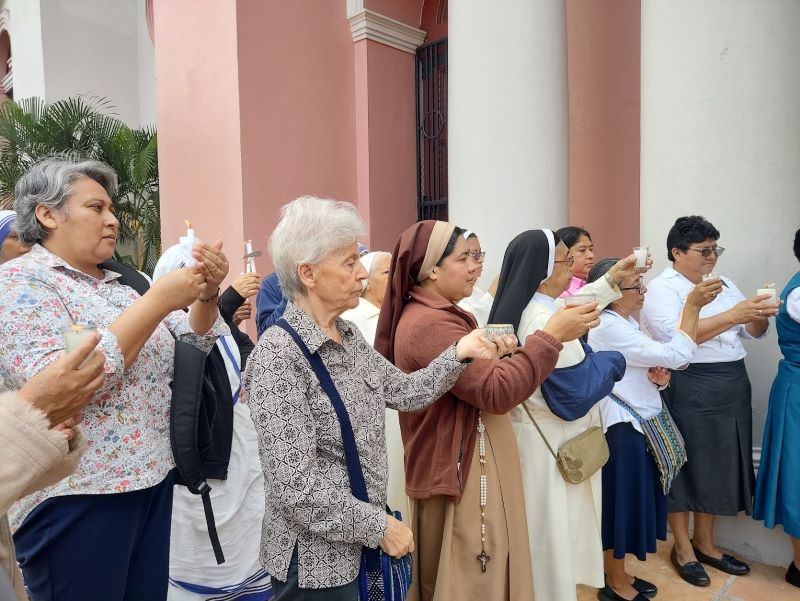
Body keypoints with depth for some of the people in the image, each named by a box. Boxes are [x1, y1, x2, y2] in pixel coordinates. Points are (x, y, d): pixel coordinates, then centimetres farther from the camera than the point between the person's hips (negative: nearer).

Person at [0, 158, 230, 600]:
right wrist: (158, 300, -23)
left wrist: (206, 294, -9)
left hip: (151, 480, 7)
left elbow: (192, 344, 11)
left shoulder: (116, 287, 12)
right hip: (77, 498, -6)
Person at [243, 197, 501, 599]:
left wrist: (459, 352, -5)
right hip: (317, 561, -7)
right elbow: (295, 485, -25)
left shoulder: (348, 337, 1)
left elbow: (406, 392, 8)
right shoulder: (278, 355, -23)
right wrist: (379, 527, -17)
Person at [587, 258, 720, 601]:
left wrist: (659, 377, -6)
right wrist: (692, 305, -20)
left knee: (634, 498, 17)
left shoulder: (628, 322, 10)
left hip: (639, 423, 10)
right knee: (620, 499, 3)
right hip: (620, 428, -10)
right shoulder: (608, 327, -21)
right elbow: (675, 356, -24)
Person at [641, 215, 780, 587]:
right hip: (689, 391, -7)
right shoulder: (661, 289, -10)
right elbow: (676, 337, -24)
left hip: (732, 387, 7)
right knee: (686, 467, 6)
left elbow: (753, 332, 13)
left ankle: (705, 543, 34)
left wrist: (759, 316, -9)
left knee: (718, 467, 16)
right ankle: (682, 549, 23)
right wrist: (733, 315, -26)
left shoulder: (723, 284, 12)